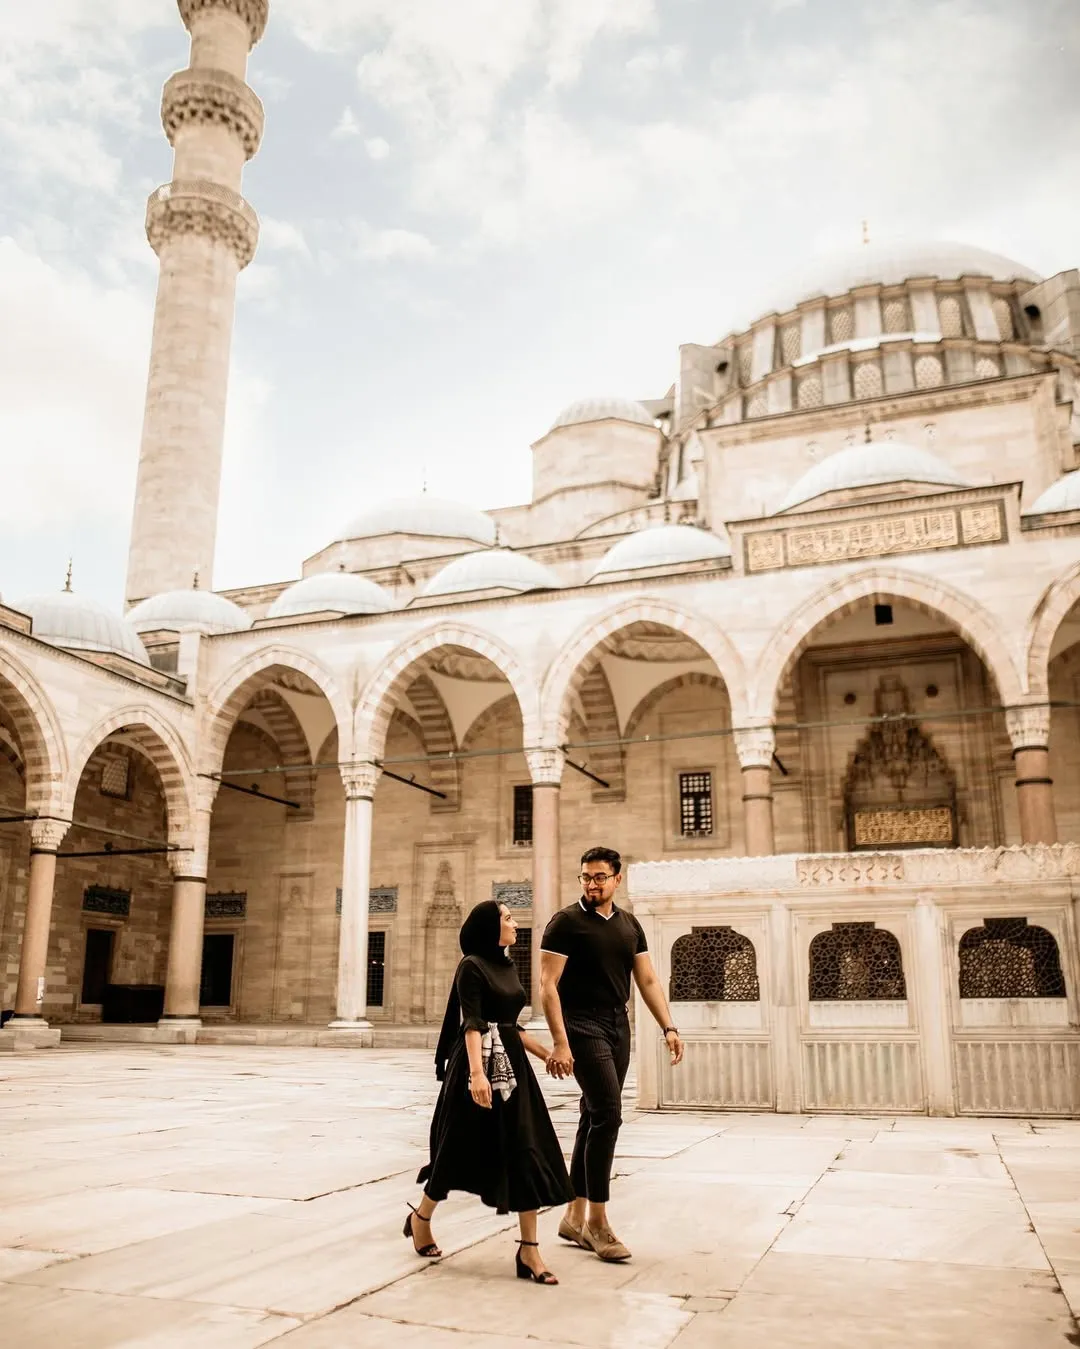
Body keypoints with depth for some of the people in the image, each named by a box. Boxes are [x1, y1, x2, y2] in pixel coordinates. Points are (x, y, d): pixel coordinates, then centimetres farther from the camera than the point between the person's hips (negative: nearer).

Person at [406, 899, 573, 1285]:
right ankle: (420, 1218, 31)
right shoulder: (472, 966, -11)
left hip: (512, 1065, 7)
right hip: (479, 1066, -7)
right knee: (462, 1150, 6)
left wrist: (546, 1053, 23)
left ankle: (529, 1250, 4)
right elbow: (472, 1024, -21)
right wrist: (477, 1073, -32)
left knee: (527, 1155, 0)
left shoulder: (508, 967, 13)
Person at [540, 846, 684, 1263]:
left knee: (594, 1118, 10)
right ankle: (597, 1222, -3)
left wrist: (669, 1027, 2)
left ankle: (574, 1216, 20)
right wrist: (560, 1042, -20)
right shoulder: (566, 922, -8)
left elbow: (648, 980, 13)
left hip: (618, 1026, 6)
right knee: (608, 1115, -13)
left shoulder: (629, 924, 10)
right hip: (583, 1025, -6)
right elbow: (548, 985, -12)